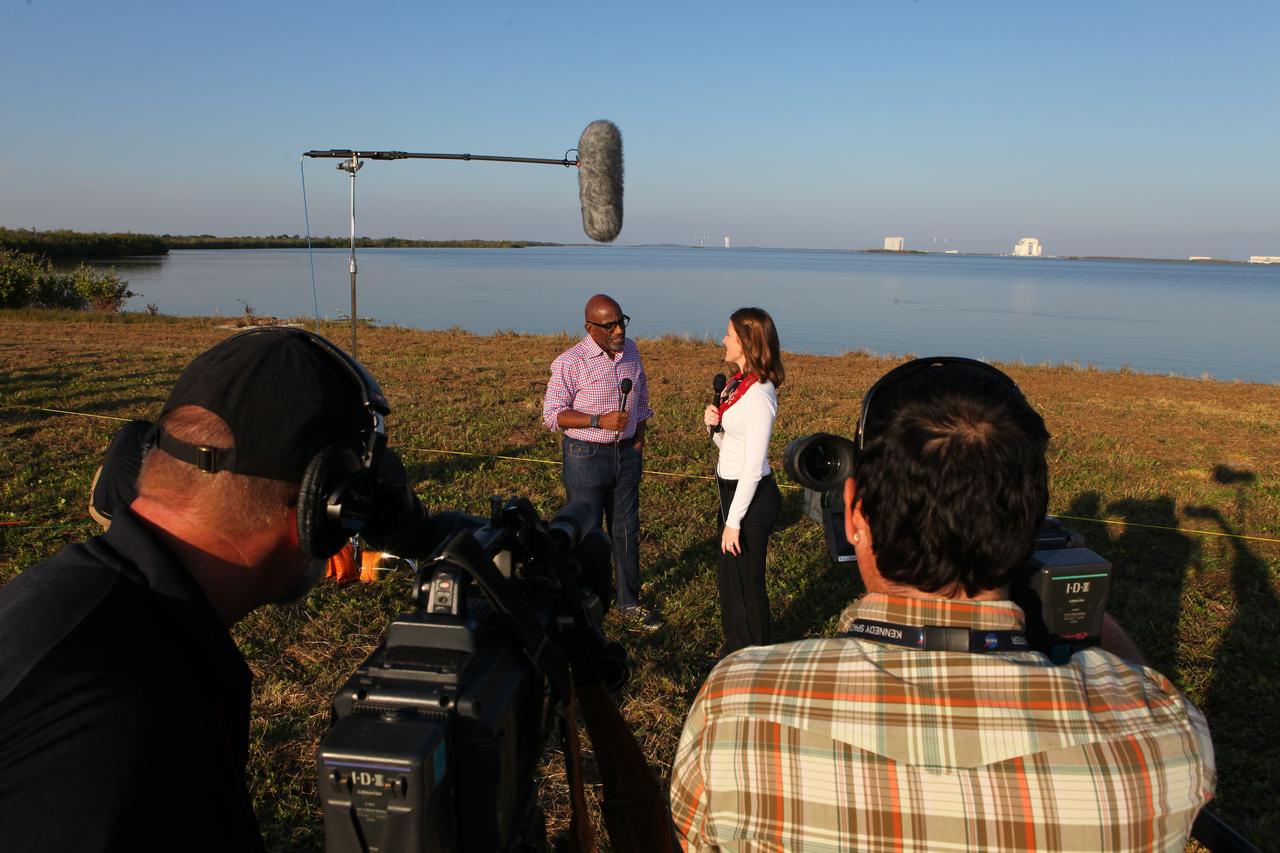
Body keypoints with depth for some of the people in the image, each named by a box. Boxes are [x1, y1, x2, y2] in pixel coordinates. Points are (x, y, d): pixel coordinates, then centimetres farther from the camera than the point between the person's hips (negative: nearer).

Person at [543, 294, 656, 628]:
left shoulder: (630, 350, 4)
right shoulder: (569, 362, -15)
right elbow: (552, 415, -14)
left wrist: (638, 439, 8)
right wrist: (600, 421, -23)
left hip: (626, 454, 6)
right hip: (585, 456, -5)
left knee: (627, 530, 14)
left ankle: (629, 602, 28)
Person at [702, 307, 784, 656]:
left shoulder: (758, 394, -21)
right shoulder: (738, 382, 7)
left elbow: (754, 465, -22)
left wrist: (734, 521, -19)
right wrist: (715, 425, -8)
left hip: (751, 496, -9)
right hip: (732, 490, 9)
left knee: (745, 579, 7)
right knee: (728, 575, 21)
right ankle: (736, 644, 41)